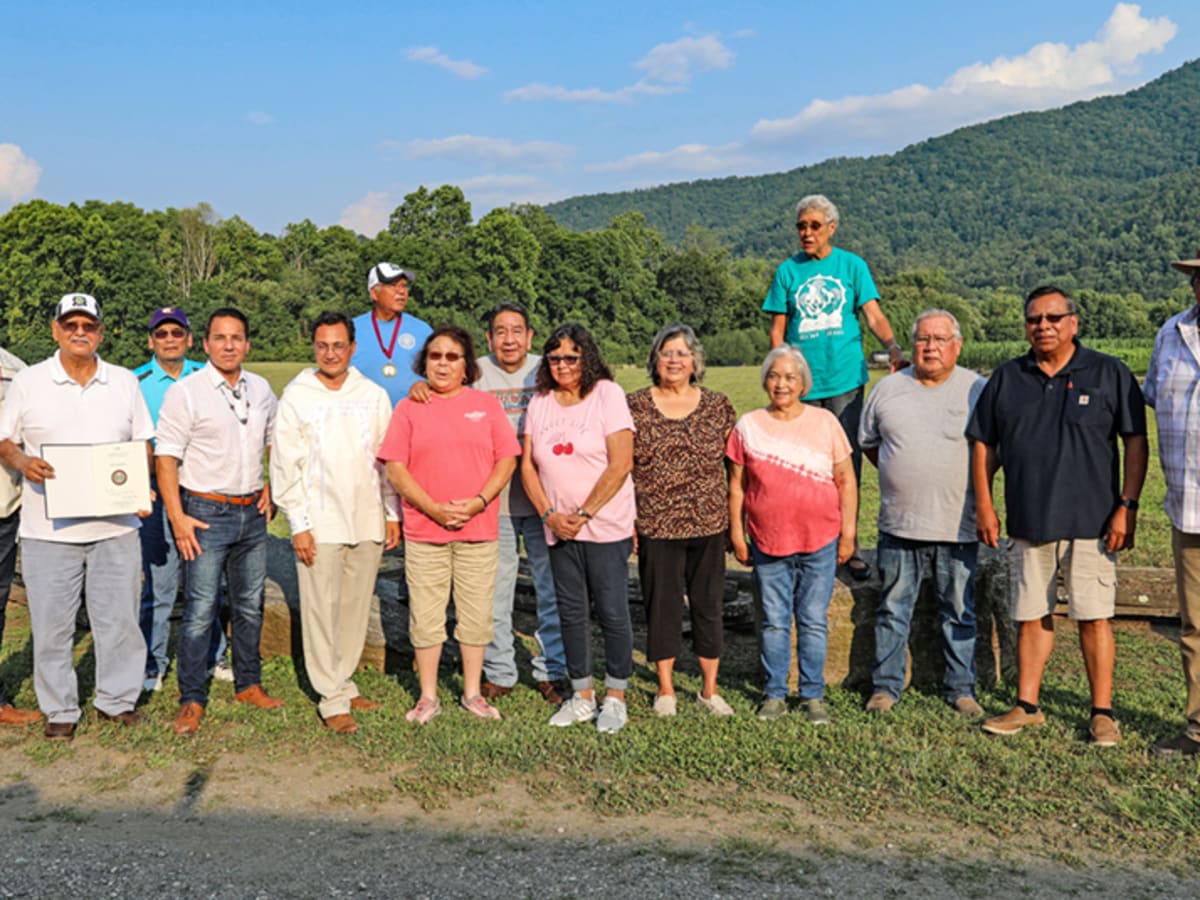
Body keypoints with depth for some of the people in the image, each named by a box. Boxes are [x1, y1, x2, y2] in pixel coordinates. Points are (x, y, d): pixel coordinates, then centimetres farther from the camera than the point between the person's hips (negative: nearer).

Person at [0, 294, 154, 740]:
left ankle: (117, 700, 25)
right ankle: (59, 709, 21)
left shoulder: (124, 382, 7)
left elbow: (143, 443, 11)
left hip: (115, 527, 2)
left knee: (119, 618, 8)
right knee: (51, 624, 6)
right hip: (49, 531, -1)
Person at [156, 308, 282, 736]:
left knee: (250, 604, 13)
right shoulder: (185, 392, -8)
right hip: (206, 512, -5)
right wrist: (177, 516, -15)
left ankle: (248, 684, 26)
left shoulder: (261, 389, 8)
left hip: (252, 512, 5)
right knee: (200, 609, -5)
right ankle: (192, 700, 5)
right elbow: (166, 457, -10)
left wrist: (268, 487, 9)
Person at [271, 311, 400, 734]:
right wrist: (298, 524, -7)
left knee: (356, 608, 9)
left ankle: (342, 682, 23)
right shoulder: (296, 397, -1)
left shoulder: (374, 395, 6)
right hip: (320, 523, -3)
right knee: (321, 611, -2)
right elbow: (286, 466, -2)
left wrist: (393, 513, 7)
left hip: (367, 521, 3)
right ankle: (333, 699, 6)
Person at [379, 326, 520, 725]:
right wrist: (433, 508, -13)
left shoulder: (486, 404, 7)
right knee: (425, 617, 5)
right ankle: (428, 696, 20)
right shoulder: (408, 409, 5)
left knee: (476, 614, 8)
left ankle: (472, 693, 23)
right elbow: (395, 468, -2)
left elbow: (506, 460, 3)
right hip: (424, 530, 0)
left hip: (478, 529, 1)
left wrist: (479, 502, -12)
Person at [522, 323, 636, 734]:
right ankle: (581, 696, 23)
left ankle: (615, 697, 14)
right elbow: (527, 465, 7)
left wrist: (583, 514, -13)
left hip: (606, 526, -4)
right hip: (559, 528, 5)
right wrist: (549, 514, -6)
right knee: (571, 613, 10)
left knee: (612, 612, 0)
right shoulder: (540, 401, 9)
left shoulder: (607, 394, -5)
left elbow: (620, 464, -12)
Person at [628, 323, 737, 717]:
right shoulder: (636, 407, 0)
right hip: (656, 526, -1)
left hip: (709, 524, 1)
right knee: (662, 605, 9)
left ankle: (709, 689, 25)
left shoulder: (718, 406, 3)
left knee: (709, 604, 10)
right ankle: (665, 688, 25)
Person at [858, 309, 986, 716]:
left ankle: (961, 688, 22)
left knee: (959, 612, 9)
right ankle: (886, 686, 20)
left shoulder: (978, 390, 0)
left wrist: (977, 486, 3)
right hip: (899, 525, 1)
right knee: (893, 609, 9)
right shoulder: (888, 388, 5)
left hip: (958, 527, -1)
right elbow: (867, 441, 17)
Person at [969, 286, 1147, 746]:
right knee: (1030, 616, 9)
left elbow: (1136, 442, 0)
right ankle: (1027, 705, 20)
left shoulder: (1109, 374, 1)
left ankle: (1102, 713, 12)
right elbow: (984, 444, 12)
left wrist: (1127, 507, -7)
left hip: (1090, 520, -3)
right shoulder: (1007, 378, 8)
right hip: (1028, 521, 3)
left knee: (1094, 618, 1)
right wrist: (984, 505, 5)